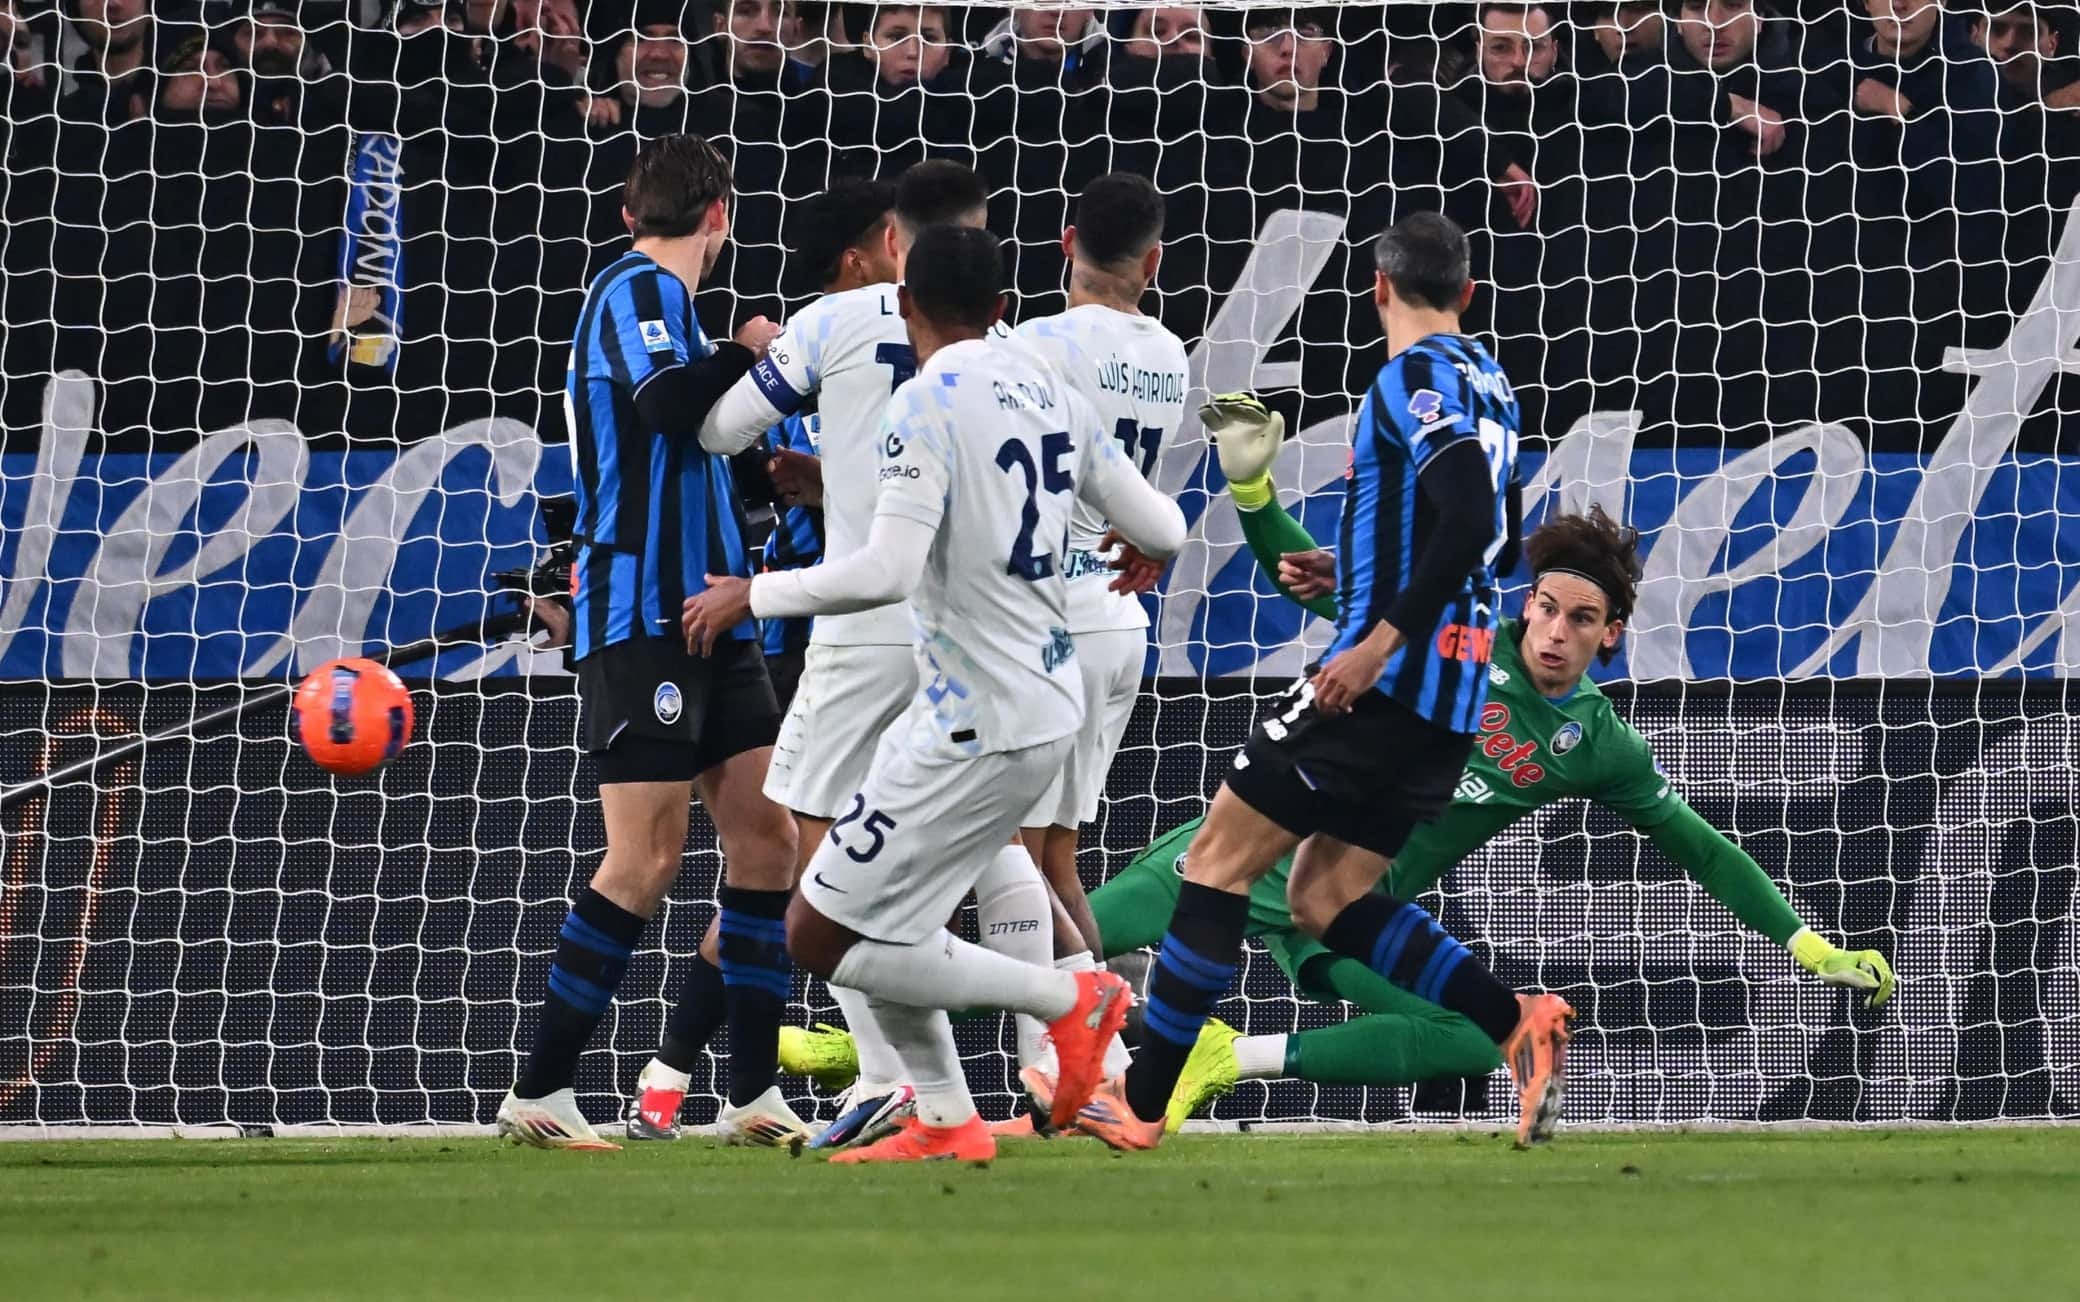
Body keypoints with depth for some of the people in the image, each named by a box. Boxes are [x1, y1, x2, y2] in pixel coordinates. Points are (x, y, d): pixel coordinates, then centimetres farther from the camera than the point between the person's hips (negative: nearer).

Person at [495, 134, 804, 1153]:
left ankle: (752, 1094, 6)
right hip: (641, 618, -9)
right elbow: (667, 402, -27)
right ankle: (538, 1093, -6)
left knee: (766, 836, 4)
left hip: (707, 617, 10)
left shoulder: (658, 296, 20)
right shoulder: (638, 290, -8)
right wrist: (745, 353, -12)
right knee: (648, 855, -11)